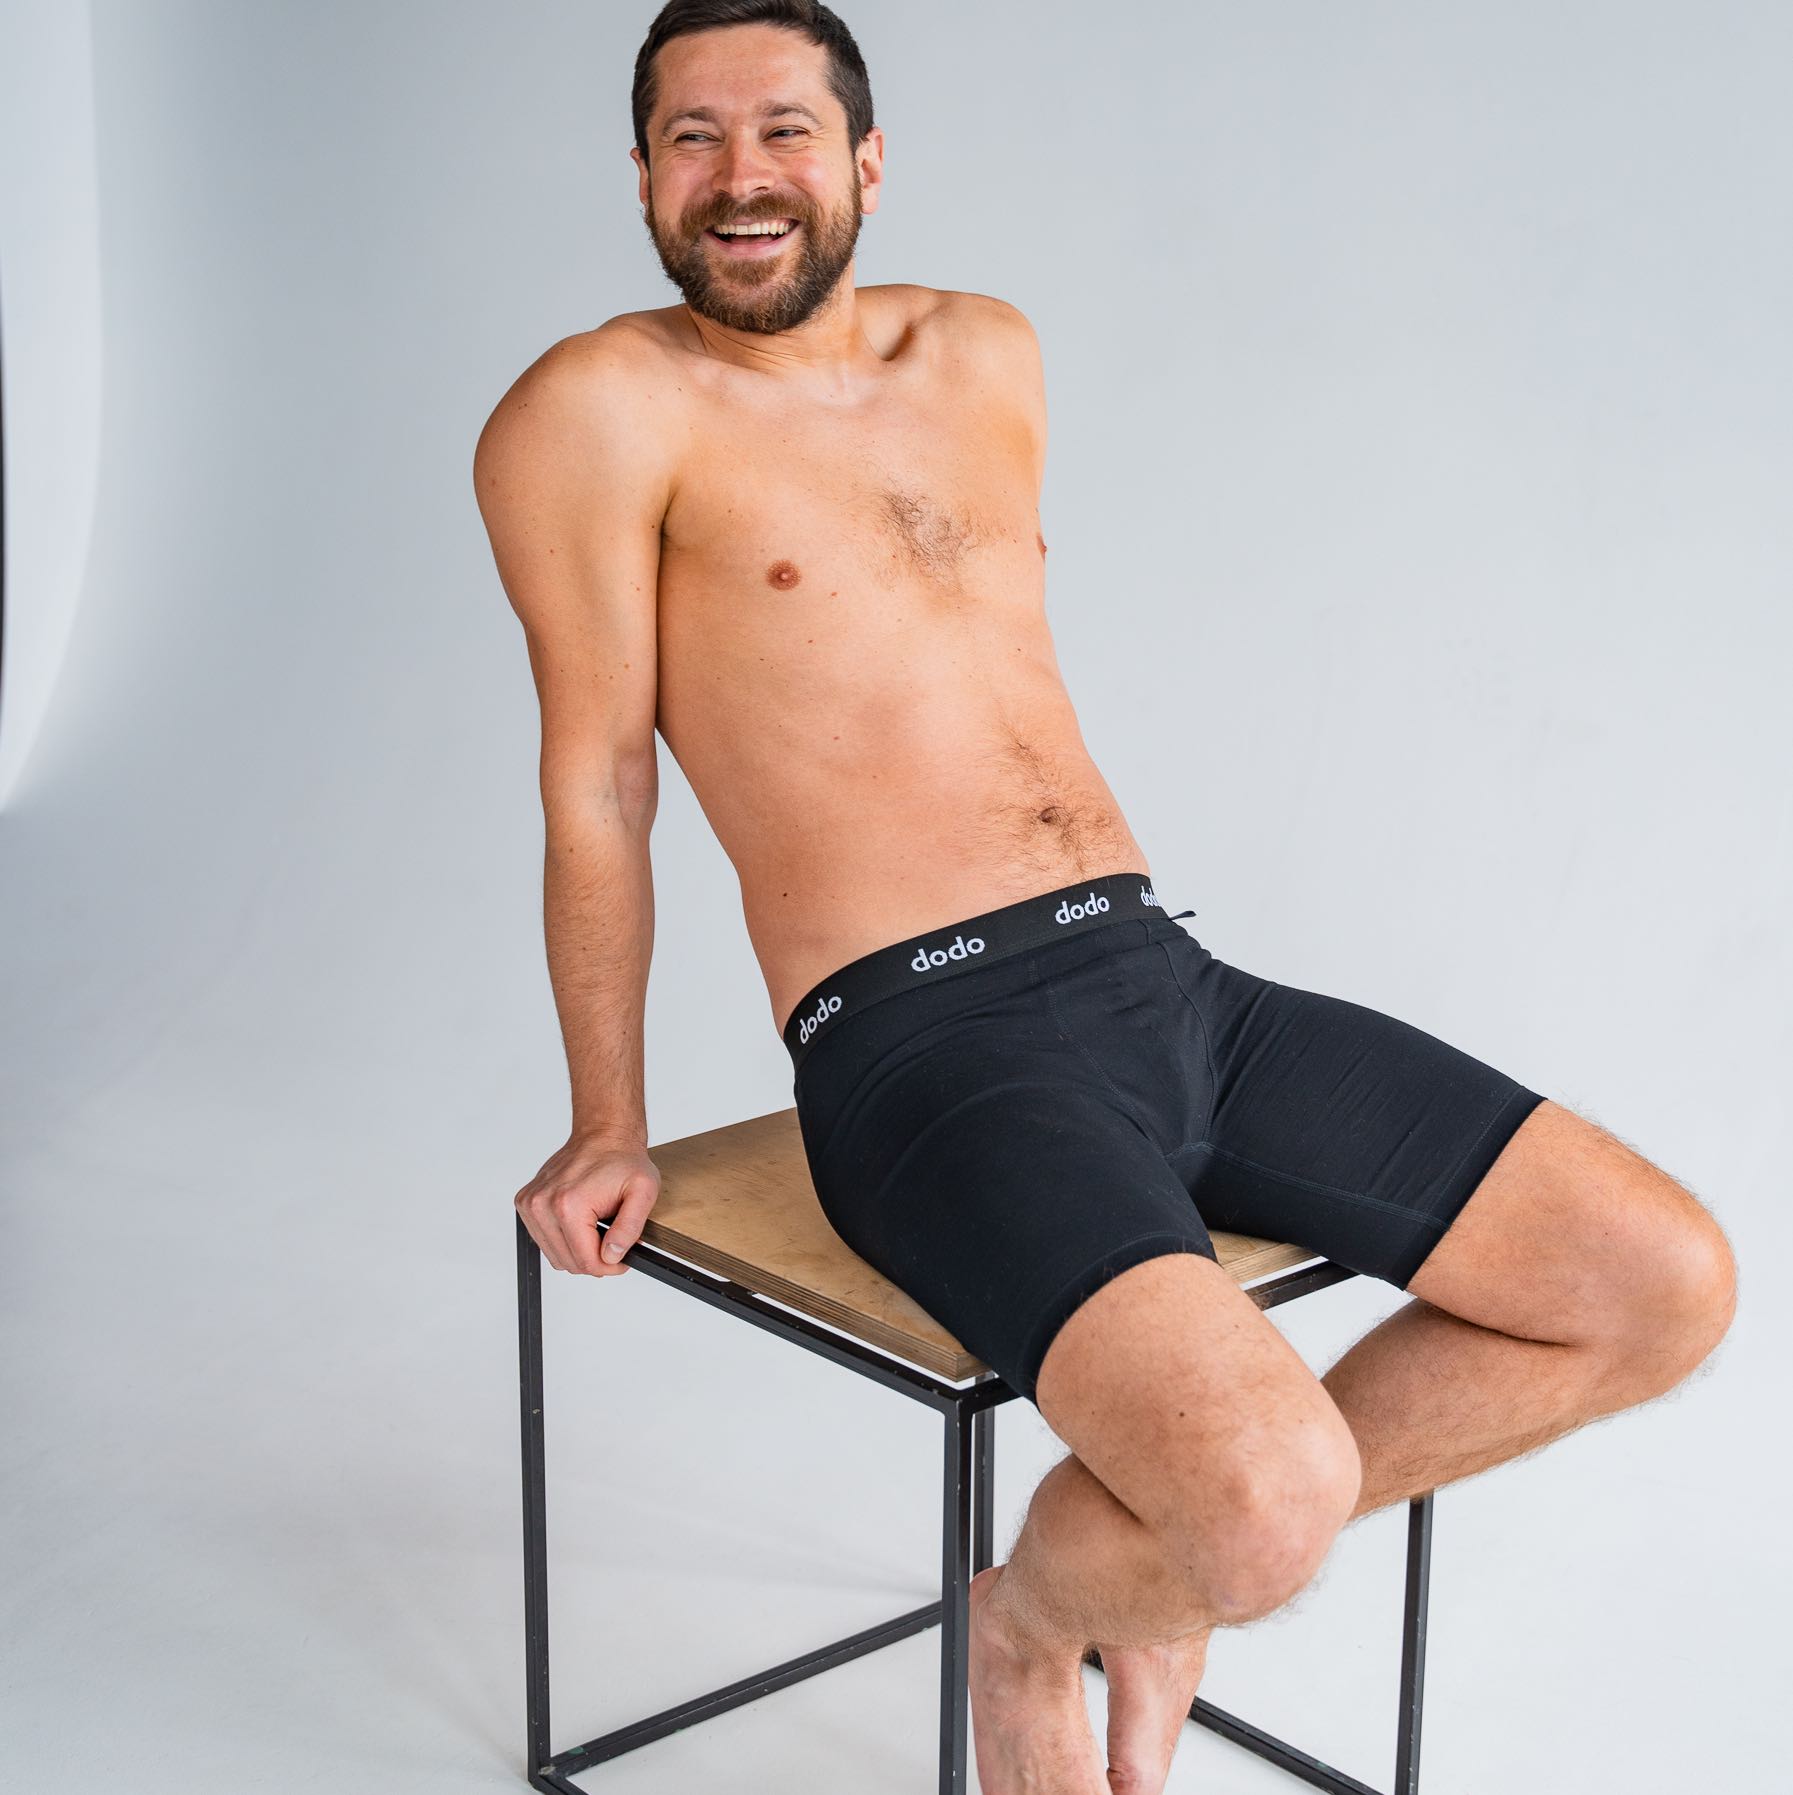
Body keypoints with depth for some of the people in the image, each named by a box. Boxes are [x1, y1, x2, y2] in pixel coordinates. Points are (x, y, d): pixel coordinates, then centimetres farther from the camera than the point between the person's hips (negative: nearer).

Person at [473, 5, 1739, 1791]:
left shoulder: (989, 355, 18)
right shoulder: (600, 412, -2)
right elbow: (599, 790, 0)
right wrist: (610, 1129, 6)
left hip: (1167, 975, 7)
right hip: (925, 1046, -7)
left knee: (1673, 1286, -1)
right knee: (1274, 1498, -31)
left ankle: (1174, 1573, 15)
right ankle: (1025, 1621, 7)